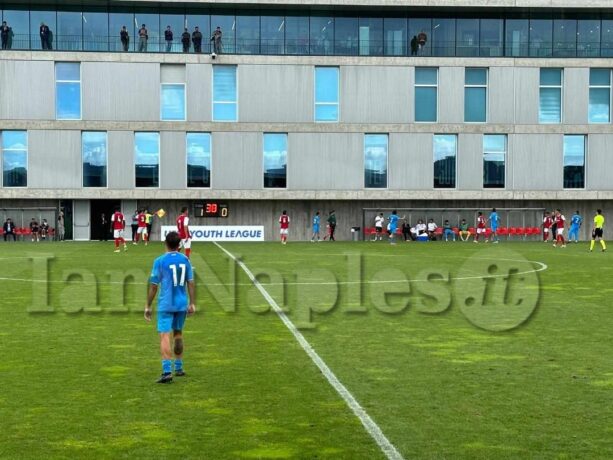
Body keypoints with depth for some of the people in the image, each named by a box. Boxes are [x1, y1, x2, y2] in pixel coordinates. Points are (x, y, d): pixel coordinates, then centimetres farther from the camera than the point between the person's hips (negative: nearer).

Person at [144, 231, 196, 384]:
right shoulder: (185, 260, 4)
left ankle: (167, 371, -18)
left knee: (165, 336, -7)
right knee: (178, 333, 20)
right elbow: (190, 283, 3)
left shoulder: (160, 261, -7)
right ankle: (178, 368, 30)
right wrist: (192, 303, 9)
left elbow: (154, 286, -6)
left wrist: (148, 306, 2)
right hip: (181, 304, 4)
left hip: (166, 305, -4)